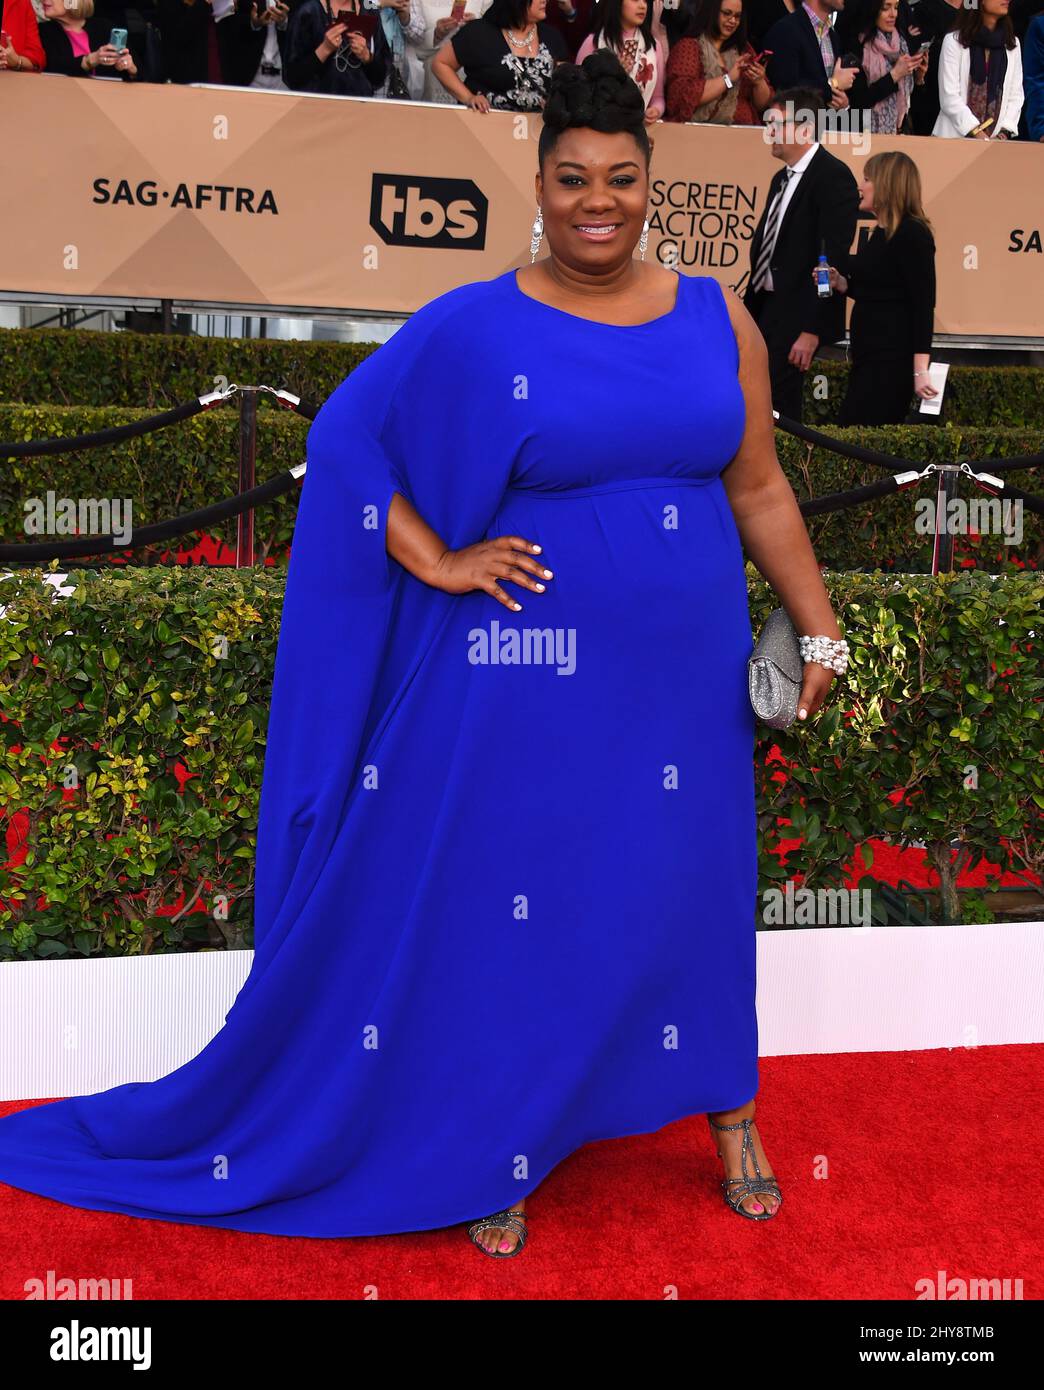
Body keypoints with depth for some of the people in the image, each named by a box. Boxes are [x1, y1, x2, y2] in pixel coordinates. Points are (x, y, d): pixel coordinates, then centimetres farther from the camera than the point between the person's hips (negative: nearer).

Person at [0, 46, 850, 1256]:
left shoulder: (714, 317, 5)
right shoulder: (478, 327, -7)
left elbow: (759, 489, 8)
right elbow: (346, 436, -3)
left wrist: (820, 629, 7)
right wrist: (436, 563, -10)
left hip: (681, 677, 4)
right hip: (532, 680, -3)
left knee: (685, 887, 15)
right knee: (505, 904, 8)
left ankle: (726, 1115, 38)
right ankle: (501, 1152, 29)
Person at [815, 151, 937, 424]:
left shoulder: (913, 234, -14)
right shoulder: (880, 233, 14)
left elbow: (923, 305, -18)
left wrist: (920, 370, -22)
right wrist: (839, 284, 6)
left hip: (892, 357, -10)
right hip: (869, 352, 10)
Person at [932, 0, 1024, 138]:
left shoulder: (1013, 44, 11)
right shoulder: (954, 41, -2)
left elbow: (1015, 96, 8)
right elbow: (949, 97, -9)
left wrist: (1004, 133, -8)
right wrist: (977, 134, -17)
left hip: (996, 138, 3)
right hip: (956, 136, -3)